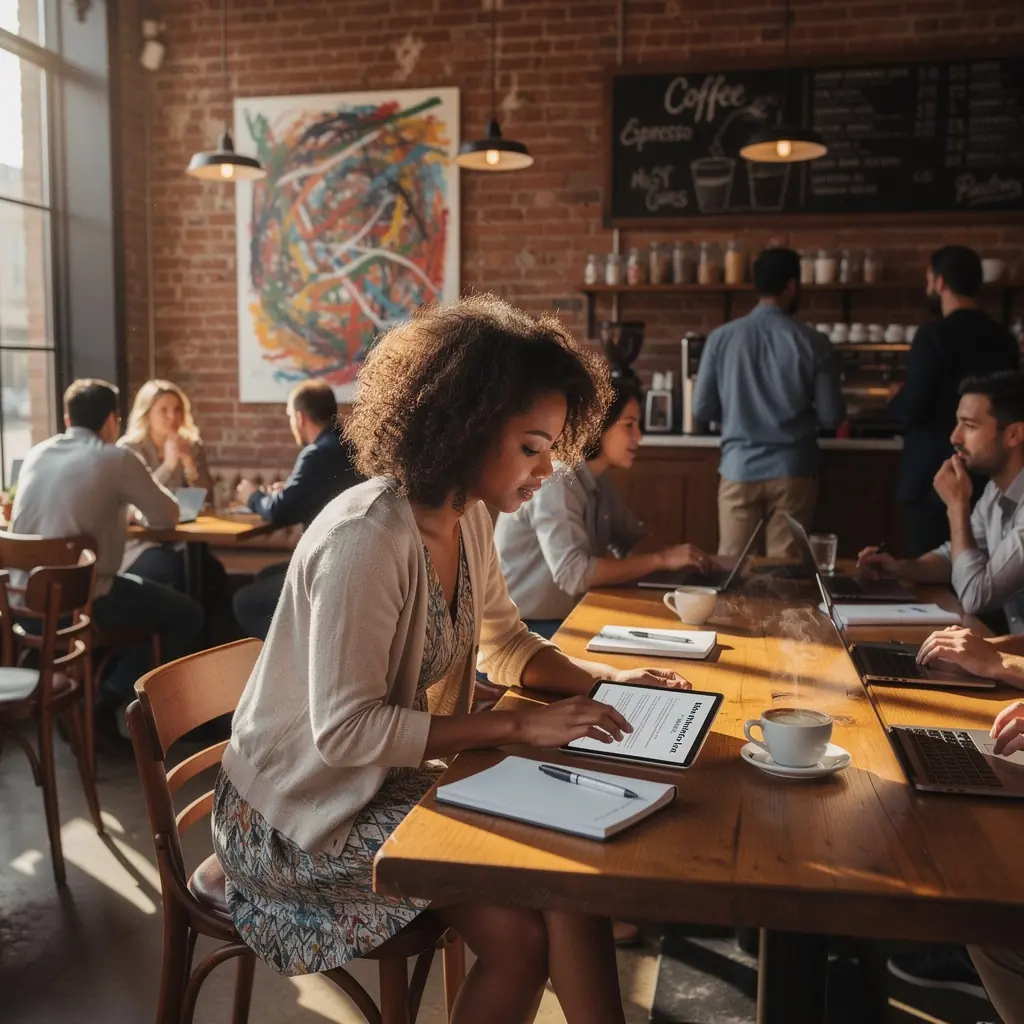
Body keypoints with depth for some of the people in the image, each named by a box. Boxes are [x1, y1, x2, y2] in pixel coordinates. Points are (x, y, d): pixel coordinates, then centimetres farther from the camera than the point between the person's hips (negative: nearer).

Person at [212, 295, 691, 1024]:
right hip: (305, 811, -7)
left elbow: (509, 647, 12)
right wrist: (520, 726, -28)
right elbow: (345, 730, -28)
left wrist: (607, 679, -4)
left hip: (393, 777, 7)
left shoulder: (468, 520, -2)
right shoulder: (366, 539, -28)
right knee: (518, 930, -18)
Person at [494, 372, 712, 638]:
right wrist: (662, 559, -25)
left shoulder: (598, 479, 6)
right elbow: (573, 574, -30)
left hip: (571, 615, 8)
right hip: (526, 627, -8)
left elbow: (635, 540, 12)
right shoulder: (556, 479, -22)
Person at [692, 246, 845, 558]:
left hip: (739, 470, 1)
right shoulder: (812, 343, -6)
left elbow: (702, 409, 0)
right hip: (792, 471, -1)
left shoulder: (722, 338, -3)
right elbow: (832, 416, -3)